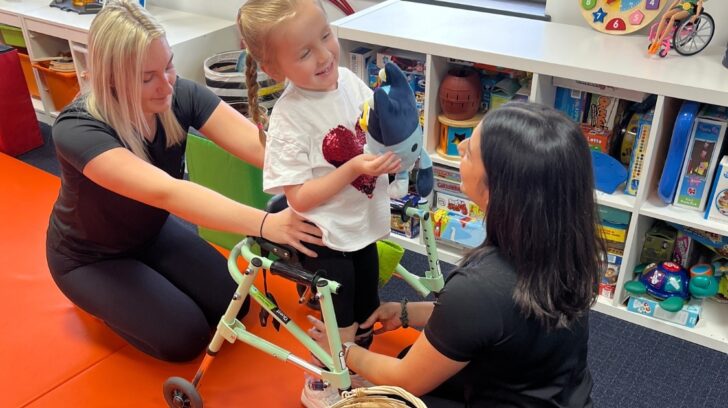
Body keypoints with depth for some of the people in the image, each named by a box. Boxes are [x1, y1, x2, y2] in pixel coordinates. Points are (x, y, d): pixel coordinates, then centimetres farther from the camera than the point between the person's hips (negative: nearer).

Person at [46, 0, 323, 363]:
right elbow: (166, 192, -51)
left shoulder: (181, 96, -23)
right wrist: (266, 224, -62)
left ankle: (141, 283, 22)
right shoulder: (77, 130, -37)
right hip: (89, 257, -5)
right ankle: (100, 297, 14)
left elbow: (257, 145, -34)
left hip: (153, 232, 5)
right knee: (185, 337, -14)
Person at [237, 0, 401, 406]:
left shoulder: (349, 79, -8)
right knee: (341, 328, 11)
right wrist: (353, 169, -30)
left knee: (366, 316, 24)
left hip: (364, 227, 6)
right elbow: (300, 198, -23)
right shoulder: (287, 121, -24)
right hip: (325, 239, -6)